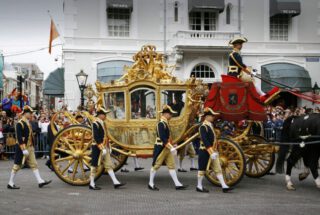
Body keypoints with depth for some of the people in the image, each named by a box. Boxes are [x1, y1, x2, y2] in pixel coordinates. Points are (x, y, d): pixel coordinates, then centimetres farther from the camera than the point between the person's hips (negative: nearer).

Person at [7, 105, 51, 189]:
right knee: (17, 166, 1)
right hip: (22, 148, -9)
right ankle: (10, 184, 12)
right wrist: (24, 150, -24)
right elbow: (19, 138, -22)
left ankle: (40, 181, 5)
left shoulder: (28, 123, 11)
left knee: (34, 164, 5)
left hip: (30, 148, 9)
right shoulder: (20, 124, -16)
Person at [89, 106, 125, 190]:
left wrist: (107, 147, 17)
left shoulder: (102, 123, 12)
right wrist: (102, 148, -24)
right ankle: (92, 184, 12)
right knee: (94, 166, 2)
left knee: (109, 165, 7)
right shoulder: (95, 124, -16)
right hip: (97, 148, -9)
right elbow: (96, 138, -21)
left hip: (104, 148, 9)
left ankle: (115, 182, 7)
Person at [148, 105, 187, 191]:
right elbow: (163, 138, -24)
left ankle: (177, 184, 8)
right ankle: (151, 184, 14)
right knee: (156, 165, 2)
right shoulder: (161, 124, -18)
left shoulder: (165, 123, 12)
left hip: (167, 148, 10)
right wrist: (171, 147, -25)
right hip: (161, 148, -10)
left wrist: (171, 146, 18)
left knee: (171, 166, 7)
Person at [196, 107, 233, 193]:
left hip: (213, 150, 9)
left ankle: (224, 186, 3)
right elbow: (205, 141, -24)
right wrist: (211, 152, -26)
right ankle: (199, 186, 16)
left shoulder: (210, 125, 13)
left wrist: (215, 151, 18)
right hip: (205, 151, -9)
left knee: (218, 169, 4)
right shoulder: (203, 127, -16)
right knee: (202, 169, 4)